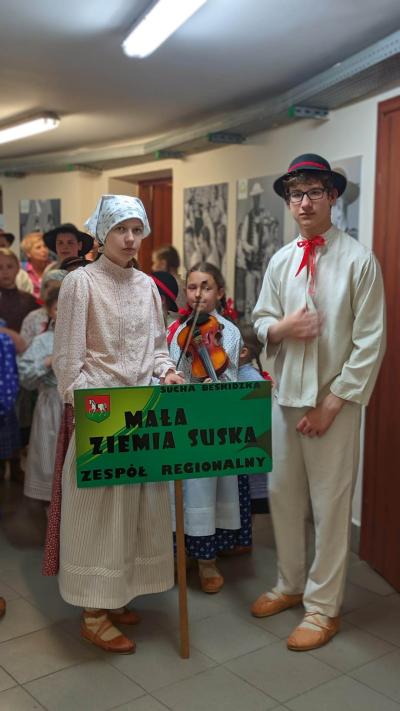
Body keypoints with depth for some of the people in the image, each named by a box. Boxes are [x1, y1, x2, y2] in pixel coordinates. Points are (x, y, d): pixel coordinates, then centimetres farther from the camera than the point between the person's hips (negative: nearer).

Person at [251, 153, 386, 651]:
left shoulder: (359, 261, -9)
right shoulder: (280, 261, 7)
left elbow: (370, 342, -10)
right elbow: (260, 322, 12)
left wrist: (332, 403, -12)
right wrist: (280, 327, -12)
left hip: (333, 401, -5)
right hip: (285, 395, 5)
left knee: (330, 505, 4)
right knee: (283, 495, 15)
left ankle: (323, 606, 20)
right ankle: (290, 584, 35)